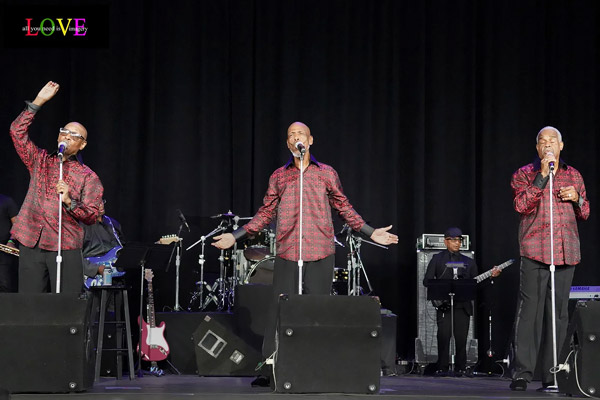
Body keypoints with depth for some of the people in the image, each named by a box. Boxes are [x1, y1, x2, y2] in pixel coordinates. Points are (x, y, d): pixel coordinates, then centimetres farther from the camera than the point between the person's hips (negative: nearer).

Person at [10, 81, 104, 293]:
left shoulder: (88, 177, 7)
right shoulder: (40, 161, 15)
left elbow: (91, 216, 0)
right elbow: (17, 131, 5)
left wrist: (69, 201, -18)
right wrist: (38, 101, -1)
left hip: (65, 247, -2)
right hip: (31, 244, 2)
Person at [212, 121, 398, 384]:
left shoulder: (326, 173, 9)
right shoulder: (279, 176, 12)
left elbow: (344, 208, 13)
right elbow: (265, 213, 14)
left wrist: (371, 233, 6)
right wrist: (235, 237, 9)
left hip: (320, 252, -1)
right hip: (287, 252, 1)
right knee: (281, 309, -1)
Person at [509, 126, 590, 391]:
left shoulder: (573, 175, 18)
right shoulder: (525, 174, 6)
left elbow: (585, 213, 22)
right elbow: (522, 206, -10)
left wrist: (576, 198, 0)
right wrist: (542, 176, -14)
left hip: (566, 252, 4)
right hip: (535, 252, -4)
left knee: (558, 314, 5)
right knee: (529, 311, -10)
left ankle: (551, 375, 9)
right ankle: (521, 374, -9)